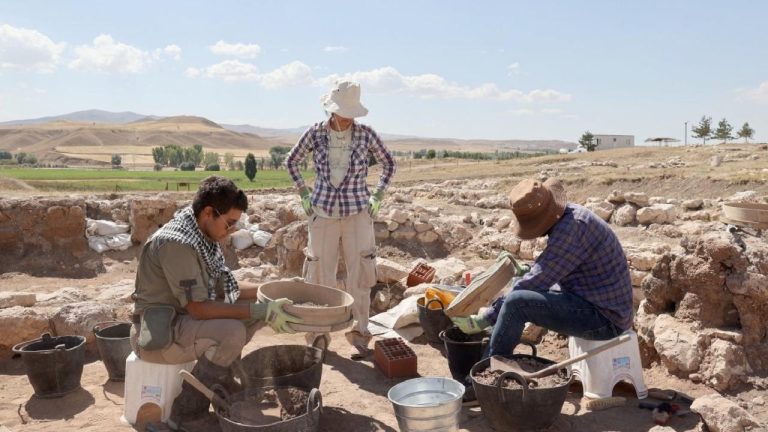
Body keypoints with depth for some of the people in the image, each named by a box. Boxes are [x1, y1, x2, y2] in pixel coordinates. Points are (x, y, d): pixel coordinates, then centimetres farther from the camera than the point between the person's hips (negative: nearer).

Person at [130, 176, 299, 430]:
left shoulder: (203, 235, 2)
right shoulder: (177, 243, -26)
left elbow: (223, 285, 10)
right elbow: (198, 308, -27)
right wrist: (260, 311, -27)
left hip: (184, 317, 9)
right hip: (158, 332, -9)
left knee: (256, 307, 2)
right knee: (232, 332, -30)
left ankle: (221, 382, 12)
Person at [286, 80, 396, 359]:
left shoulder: (366, 134, -4)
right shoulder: (315, 134, -3)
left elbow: (388, 163, 10)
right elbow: (291, 161, 12)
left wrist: (377, 197, 4)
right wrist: (304, 195, 6)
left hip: (357, 213, 0)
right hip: (323, 212, 1)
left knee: (359, 274, 0)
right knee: (321, 275, 6)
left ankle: (359, 333, 14)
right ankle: (319, 335, 20)